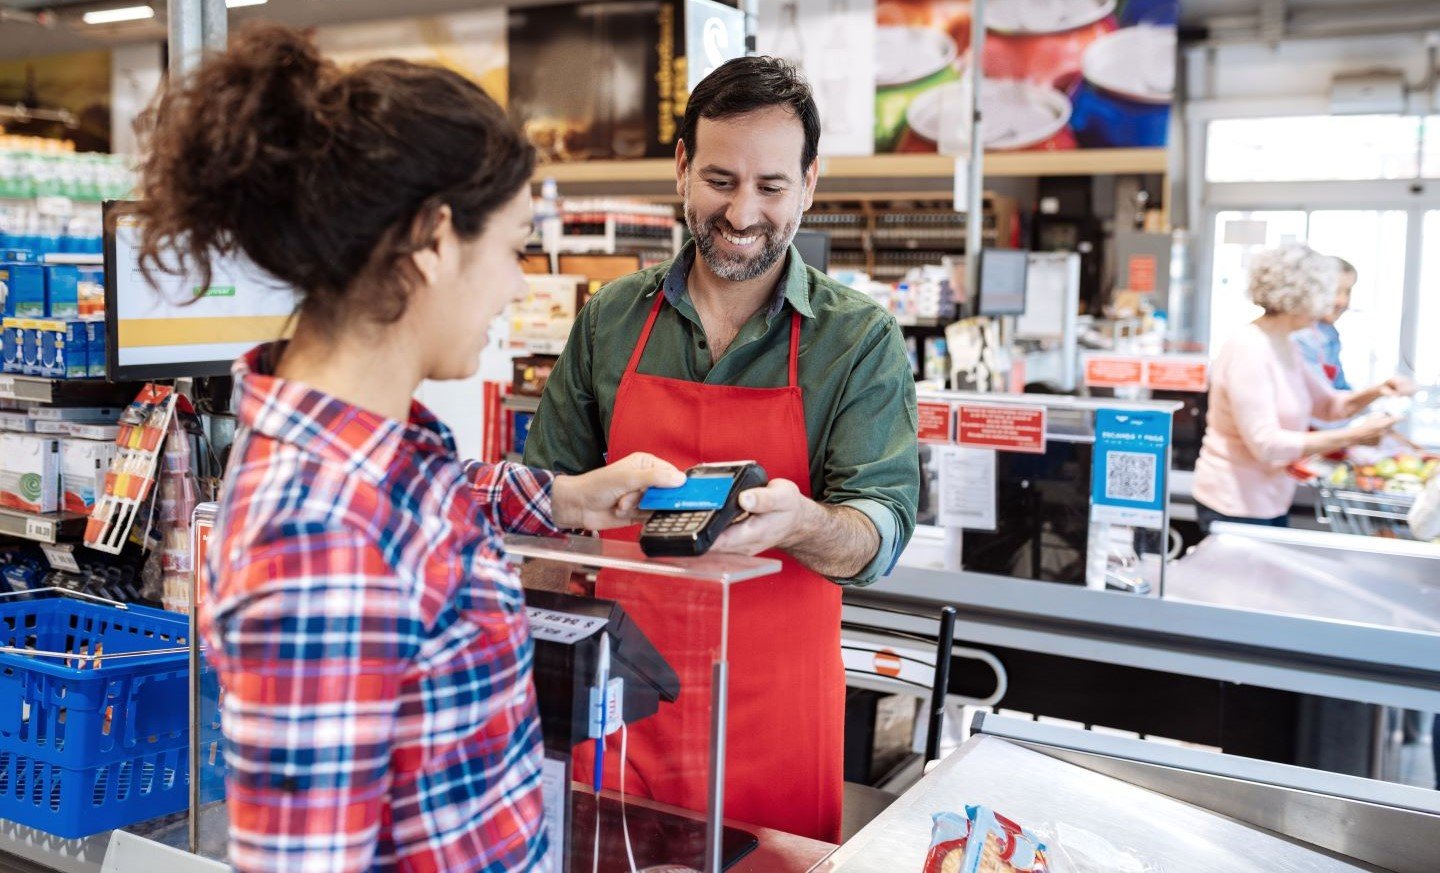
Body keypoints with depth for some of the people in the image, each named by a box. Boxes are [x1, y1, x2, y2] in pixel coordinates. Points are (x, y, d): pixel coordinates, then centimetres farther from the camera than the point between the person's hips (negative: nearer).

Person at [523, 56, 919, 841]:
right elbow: (549, 490, 10)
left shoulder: (860, 338, -7)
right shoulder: (611, 319, 1)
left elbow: (883, 530, -13)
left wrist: (798, 522, -33)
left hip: (776, 711, -2)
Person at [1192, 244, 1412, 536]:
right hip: (1236, 508, -9)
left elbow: (1328, 404, 21)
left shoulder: (1284, 347, 9)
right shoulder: (1249, 350, -20)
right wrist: (1351, 436, -24)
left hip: (1272, 505, 9)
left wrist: (1376, 392, 2)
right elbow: (1265, 443, -26)